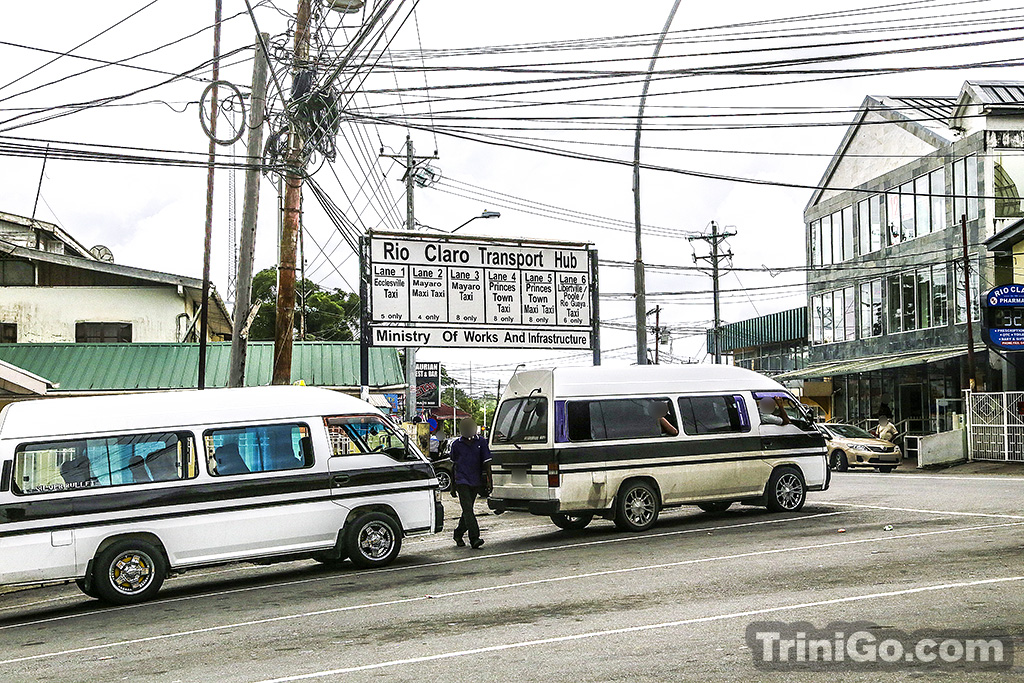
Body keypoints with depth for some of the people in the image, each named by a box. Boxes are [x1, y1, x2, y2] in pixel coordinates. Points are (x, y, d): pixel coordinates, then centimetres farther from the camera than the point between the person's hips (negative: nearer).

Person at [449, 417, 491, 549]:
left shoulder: (481, 443, 4)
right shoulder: (456, 444, 3)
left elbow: (486, 463, 4)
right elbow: (454, 464, 12)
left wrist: (488, 482, -3)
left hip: (475, 482, 2)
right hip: (462, 482, -2)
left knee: (468, 510, 11)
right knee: (468, 509, -13)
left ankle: (458, 534, 27)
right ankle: (474, 538, -19)